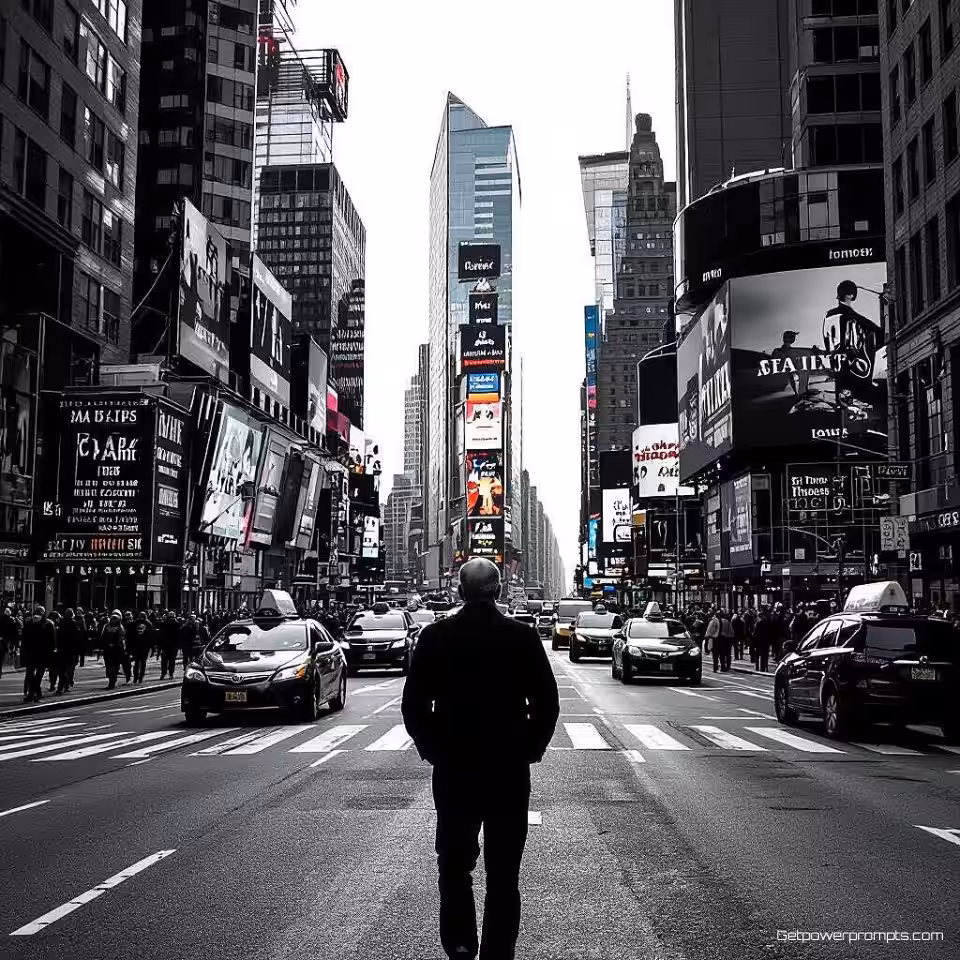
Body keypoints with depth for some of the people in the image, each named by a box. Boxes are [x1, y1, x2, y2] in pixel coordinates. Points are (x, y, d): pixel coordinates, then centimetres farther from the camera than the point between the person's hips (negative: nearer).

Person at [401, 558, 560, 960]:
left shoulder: (434, 636, -5)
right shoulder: (523, 637, -6)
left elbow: (413, 706, -3)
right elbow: (547, 704, -4)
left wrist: (432, 749, 10)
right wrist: (531, 748, 9)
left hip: (451, 769, 0)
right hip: (510, 771, 0)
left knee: (454, 864, 15)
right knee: (503, 874, 10)